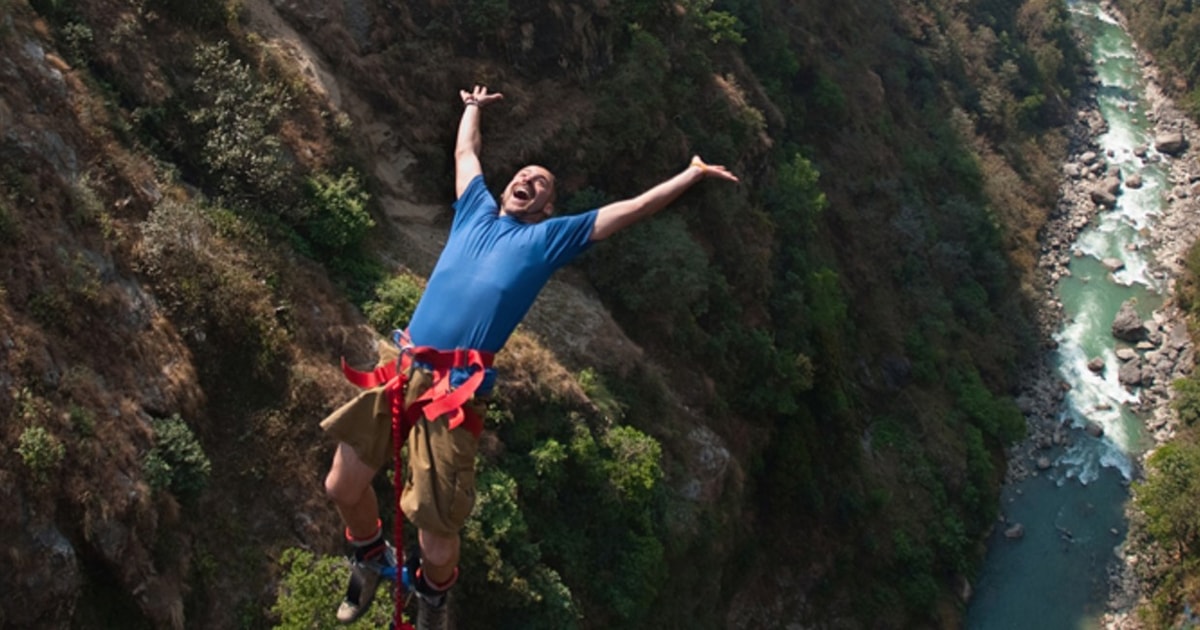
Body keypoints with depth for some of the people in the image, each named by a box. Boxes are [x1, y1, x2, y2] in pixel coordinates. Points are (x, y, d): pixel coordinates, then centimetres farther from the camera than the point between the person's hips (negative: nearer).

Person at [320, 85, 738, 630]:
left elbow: (634, 208, 12)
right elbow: (466, 151, 37)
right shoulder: (476, 210, 19)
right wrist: (474, 108, 50)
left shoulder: (549, 237, 11)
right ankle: (370, 558, 38)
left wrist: (694, 174, 12)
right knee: (342, 488, 4)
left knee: (436, 547, -6)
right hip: (402, 367, 4)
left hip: (455, 389, -4)